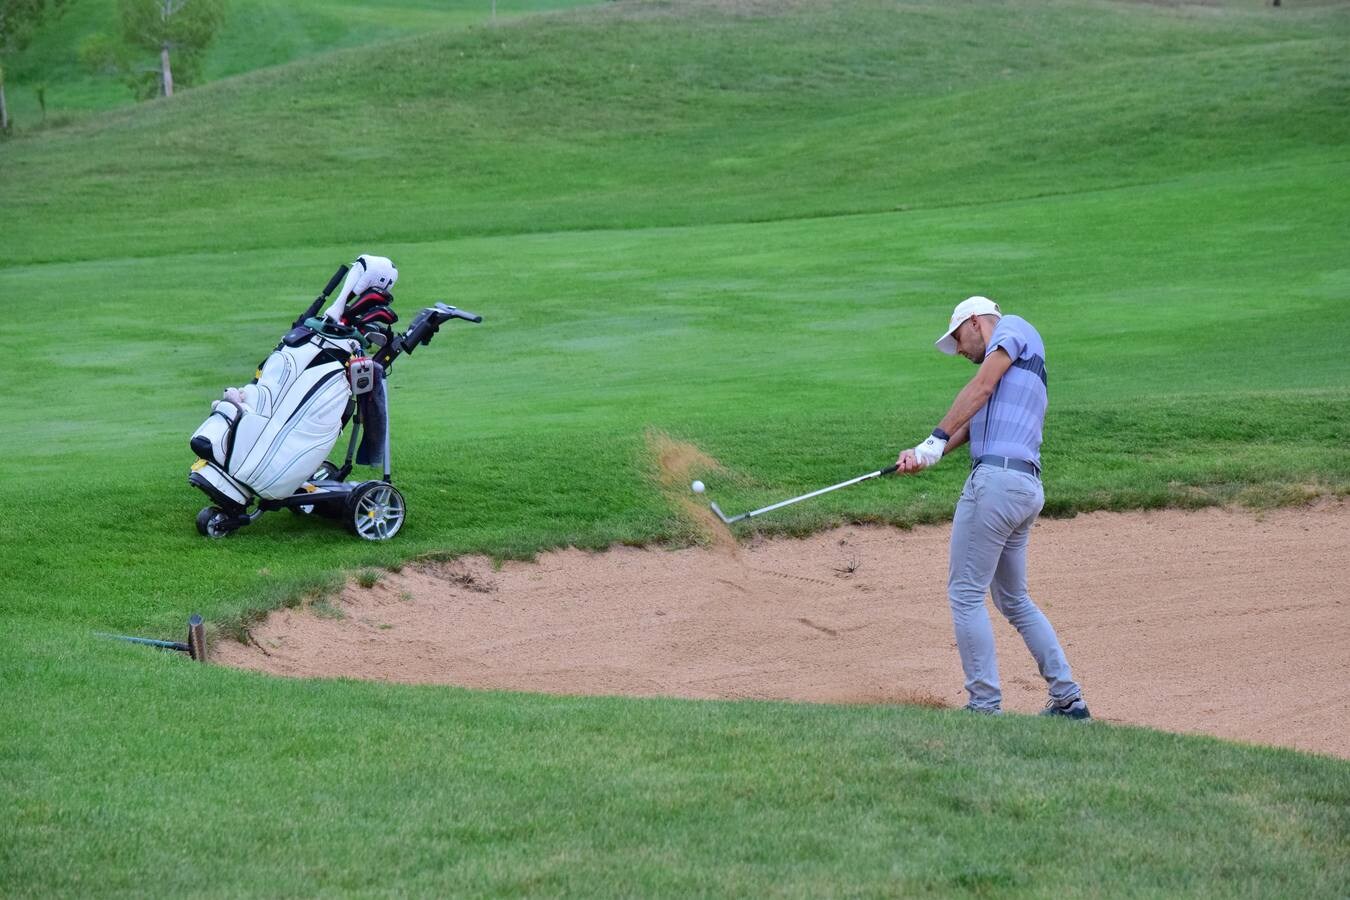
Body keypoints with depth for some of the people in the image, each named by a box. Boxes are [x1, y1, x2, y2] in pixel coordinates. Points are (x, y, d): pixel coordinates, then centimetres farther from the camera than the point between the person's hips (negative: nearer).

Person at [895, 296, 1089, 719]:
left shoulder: (1014, 328, 5)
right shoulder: (1013, 374, 29)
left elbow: (981, 387, -10)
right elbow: (972, 421, 14)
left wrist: (937, 439, -15)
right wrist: (924, 456, -1)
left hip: (996, 478, -10)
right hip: (1028, 488, 10)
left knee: (966, 594, -5)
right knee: (1013, 599, 19)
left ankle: (985, 706, -6)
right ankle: (1068, 699, 19)